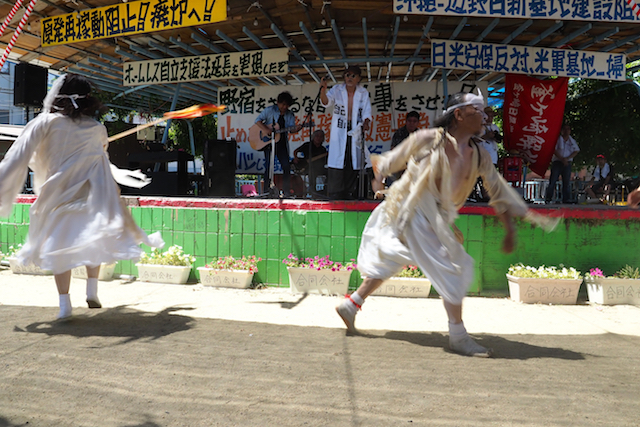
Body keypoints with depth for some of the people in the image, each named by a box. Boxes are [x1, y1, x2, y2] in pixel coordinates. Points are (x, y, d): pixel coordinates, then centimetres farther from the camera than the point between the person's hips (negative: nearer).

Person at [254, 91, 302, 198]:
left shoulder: (290, 115, 7)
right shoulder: (270, 110, -2)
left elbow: (291, 127, -2)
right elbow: (258, 120, -3)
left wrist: (296, 128, -25)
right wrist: (265, 129, -19)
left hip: (282, 143, 3)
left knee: (286, 166, -2)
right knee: (269, 166, -6)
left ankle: (286, 192, 7)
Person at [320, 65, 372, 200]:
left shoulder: (364, 93, 7)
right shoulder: (337, 90, 1)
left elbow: (367, 111, 0)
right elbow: (326, 102, -14)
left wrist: (366, 123, -22)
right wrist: (323, 90, -36)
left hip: (355, 134, 2)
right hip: (338, 134, -2)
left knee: (353, 169, 4)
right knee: (336, 169, -7)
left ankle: (350, 201, 14)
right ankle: (334, 200, -1)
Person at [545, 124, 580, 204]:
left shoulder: (572, 141, 14)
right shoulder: (557, 139, 4)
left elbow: (576, 151, 7)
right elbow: (554, 150, -6)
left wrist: (567, 158, -9)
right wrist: (562, 159, -16)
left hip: (567, 163, 3)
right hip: (557, 162, -3)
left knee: (567, 182, 0)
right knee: (553, 180, -7)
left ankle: (566, 200, 2)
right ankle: (548, 198, -4)